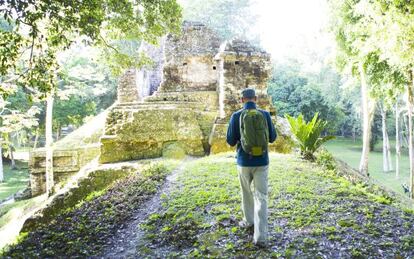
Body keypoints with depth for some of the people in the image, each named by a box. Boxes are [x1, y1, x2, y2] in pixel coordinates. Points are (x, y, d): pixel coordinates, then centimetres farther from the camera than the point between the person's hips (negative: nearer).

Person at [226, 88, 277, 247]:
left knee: (246, 193, 23)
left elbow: (231, 142, -4)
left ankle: (248, 220, 42)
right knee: (261, 197, 1)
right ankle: (260, 236, -5)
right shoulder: (265, 115, -3)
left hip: (244, 161, 0)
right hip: (262, 162, 1)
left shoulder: (236, 116, -7)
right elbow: (272, 138, 6)